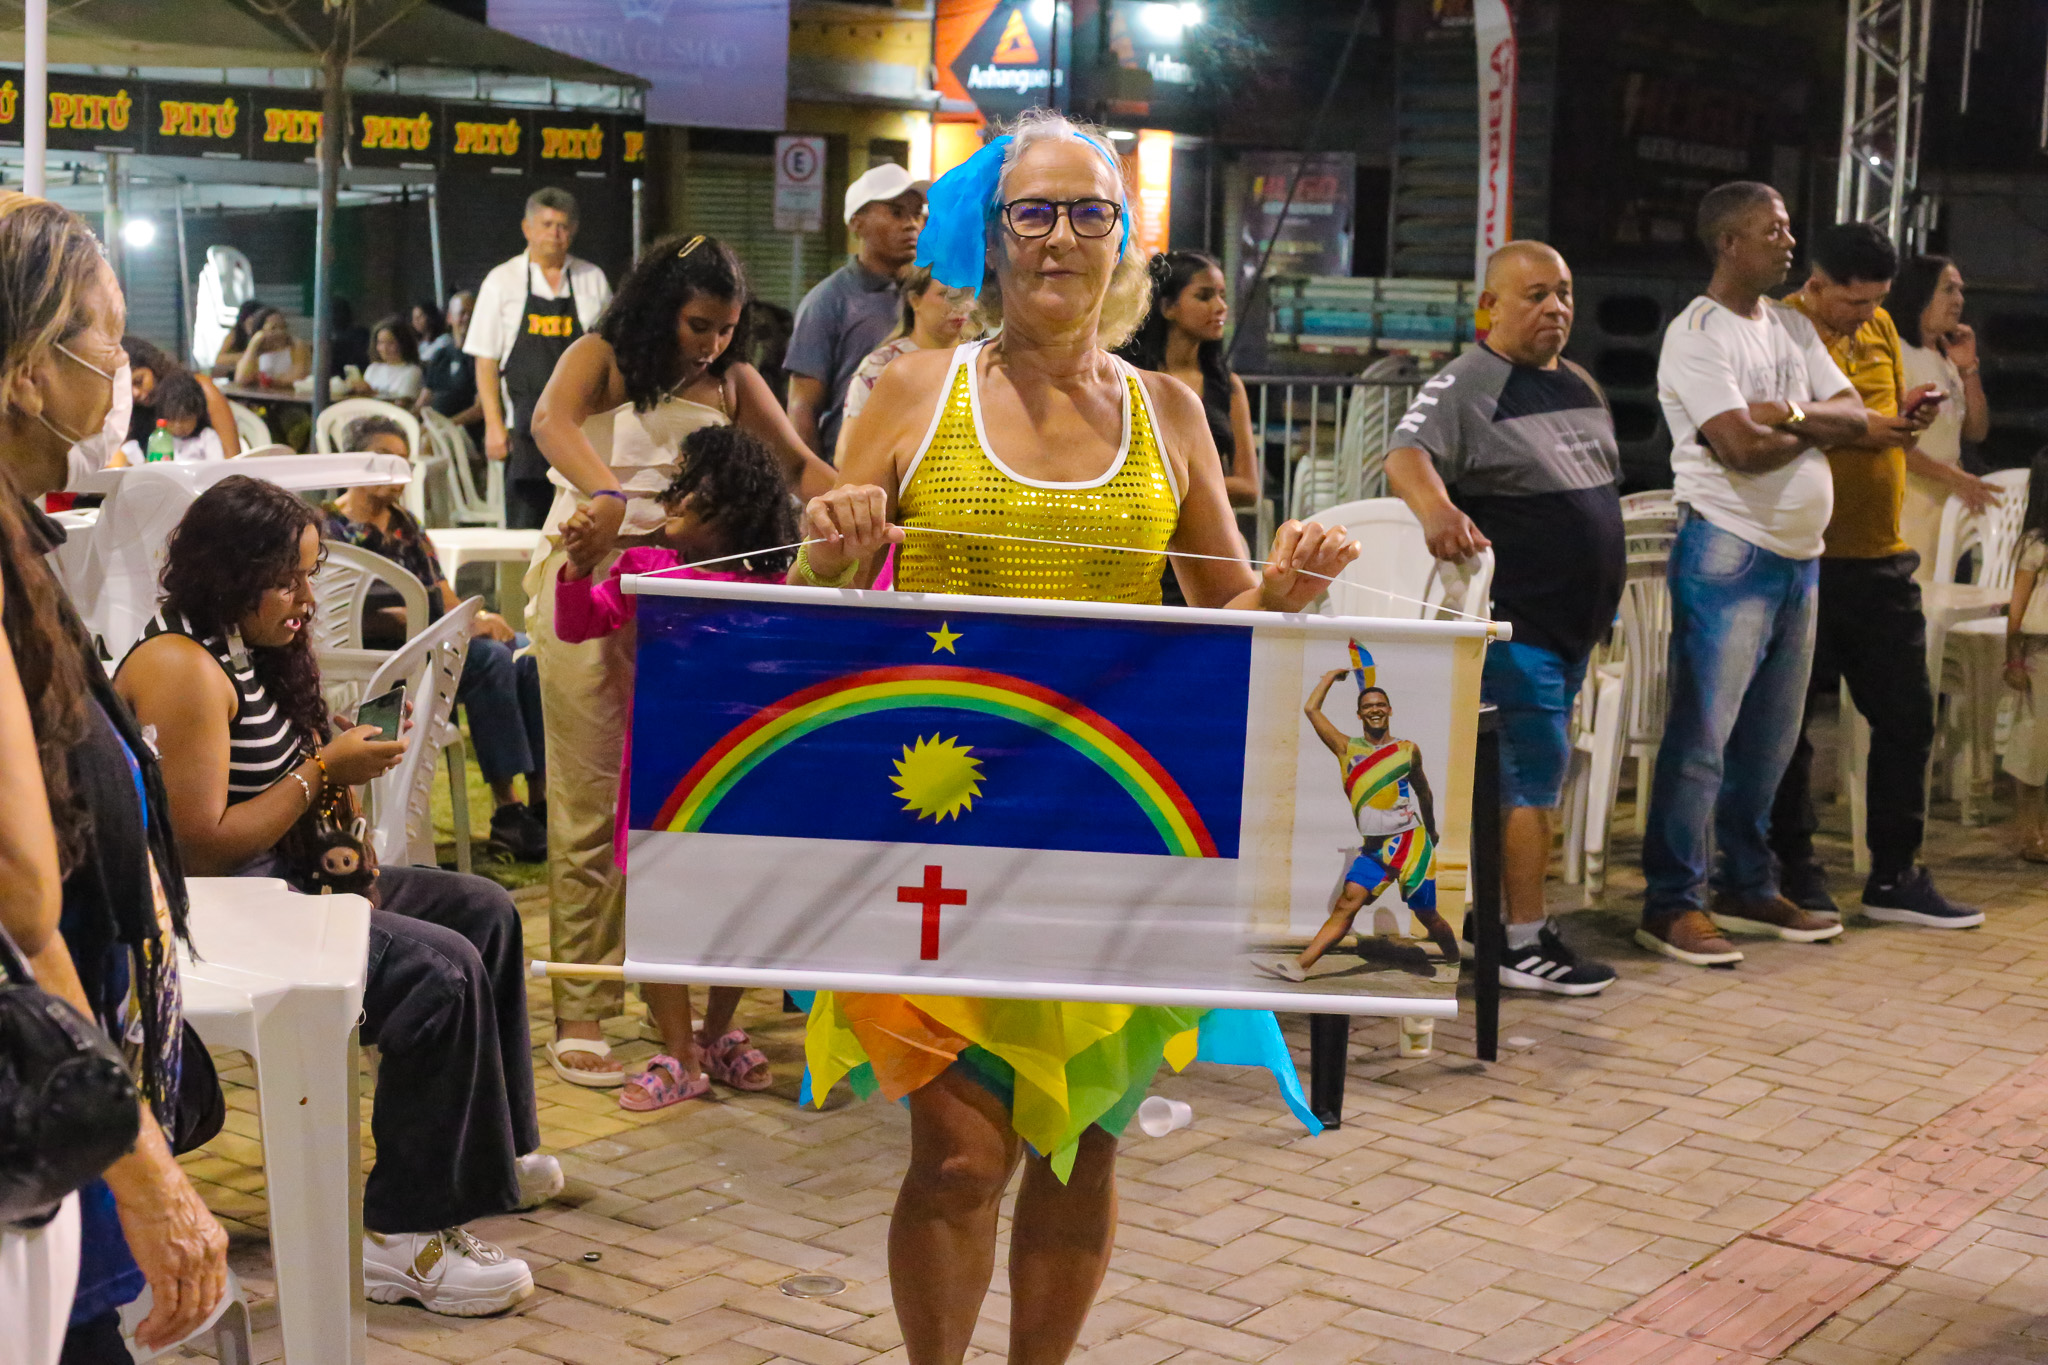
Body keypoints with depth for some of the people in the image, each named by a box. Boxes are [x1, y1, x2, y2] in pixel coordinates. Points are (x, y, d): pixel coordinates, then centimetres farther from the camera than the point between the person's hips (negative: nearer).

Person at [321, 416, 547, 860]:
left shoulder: (404, 524, 23)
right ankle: (506, 811, -31)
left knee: (530, 655, -17)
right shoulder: (330, 530, -3)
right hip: (374, 656, -8)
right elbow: (366, 619, -14)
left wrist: (477, 617, -7)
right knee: (490, 660, -30)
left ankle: (541, 800, -22)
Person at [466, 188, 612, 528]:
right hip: (526, 424, -1)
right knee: (525, 522, -3)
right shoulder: (502, 281, 4)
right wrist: (494, 425, -6)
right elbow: (486, 361, 3)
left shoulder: (592, 280, 9)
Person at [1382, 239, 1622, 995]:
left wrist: (1604, 605, 25)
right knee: (1535, 769, -9)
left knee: (1534, 768, 14)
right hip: (1514, 619, -9)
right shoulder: (1465, 386, -11)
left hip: (1574, 618, 9)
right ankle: (1524, 944, -3)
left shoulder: (1580, 386, 15)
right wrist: (1434, 506, -49)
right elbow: (1407, 454, -27)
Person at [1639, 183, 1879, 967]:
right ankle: (1670, 904, -1)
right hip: (1729, 553, -8)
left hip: (1799, 555, 8)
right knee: (1702, 734, -6)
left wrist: (1789, 415, -12)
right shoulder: (1697, 335, -10)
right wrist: (1814, 429, -3)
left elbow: (1855, 420, 7)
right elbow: (1741, 447, -21)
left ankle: (1748, 888, 25)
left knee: (1770, 738, 14)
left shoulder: (1791, 328, 15)